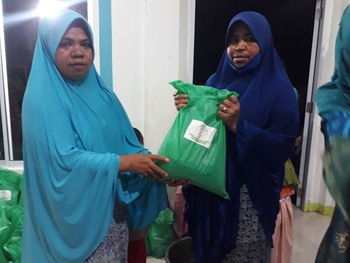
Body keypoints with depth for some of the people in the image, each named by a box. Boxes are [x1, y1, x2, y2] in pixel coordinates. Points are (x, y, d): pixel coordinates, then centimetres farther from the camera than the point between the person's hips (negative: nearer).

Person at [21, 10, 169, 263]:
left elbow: (126, 143, 2)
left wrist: (158, 165, -13)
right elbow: (63, 160, -24)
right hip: (75, 215, -6)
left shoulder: (101, 92, 5)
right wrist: (124, 163, -25)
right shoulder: (42, 98, -14)